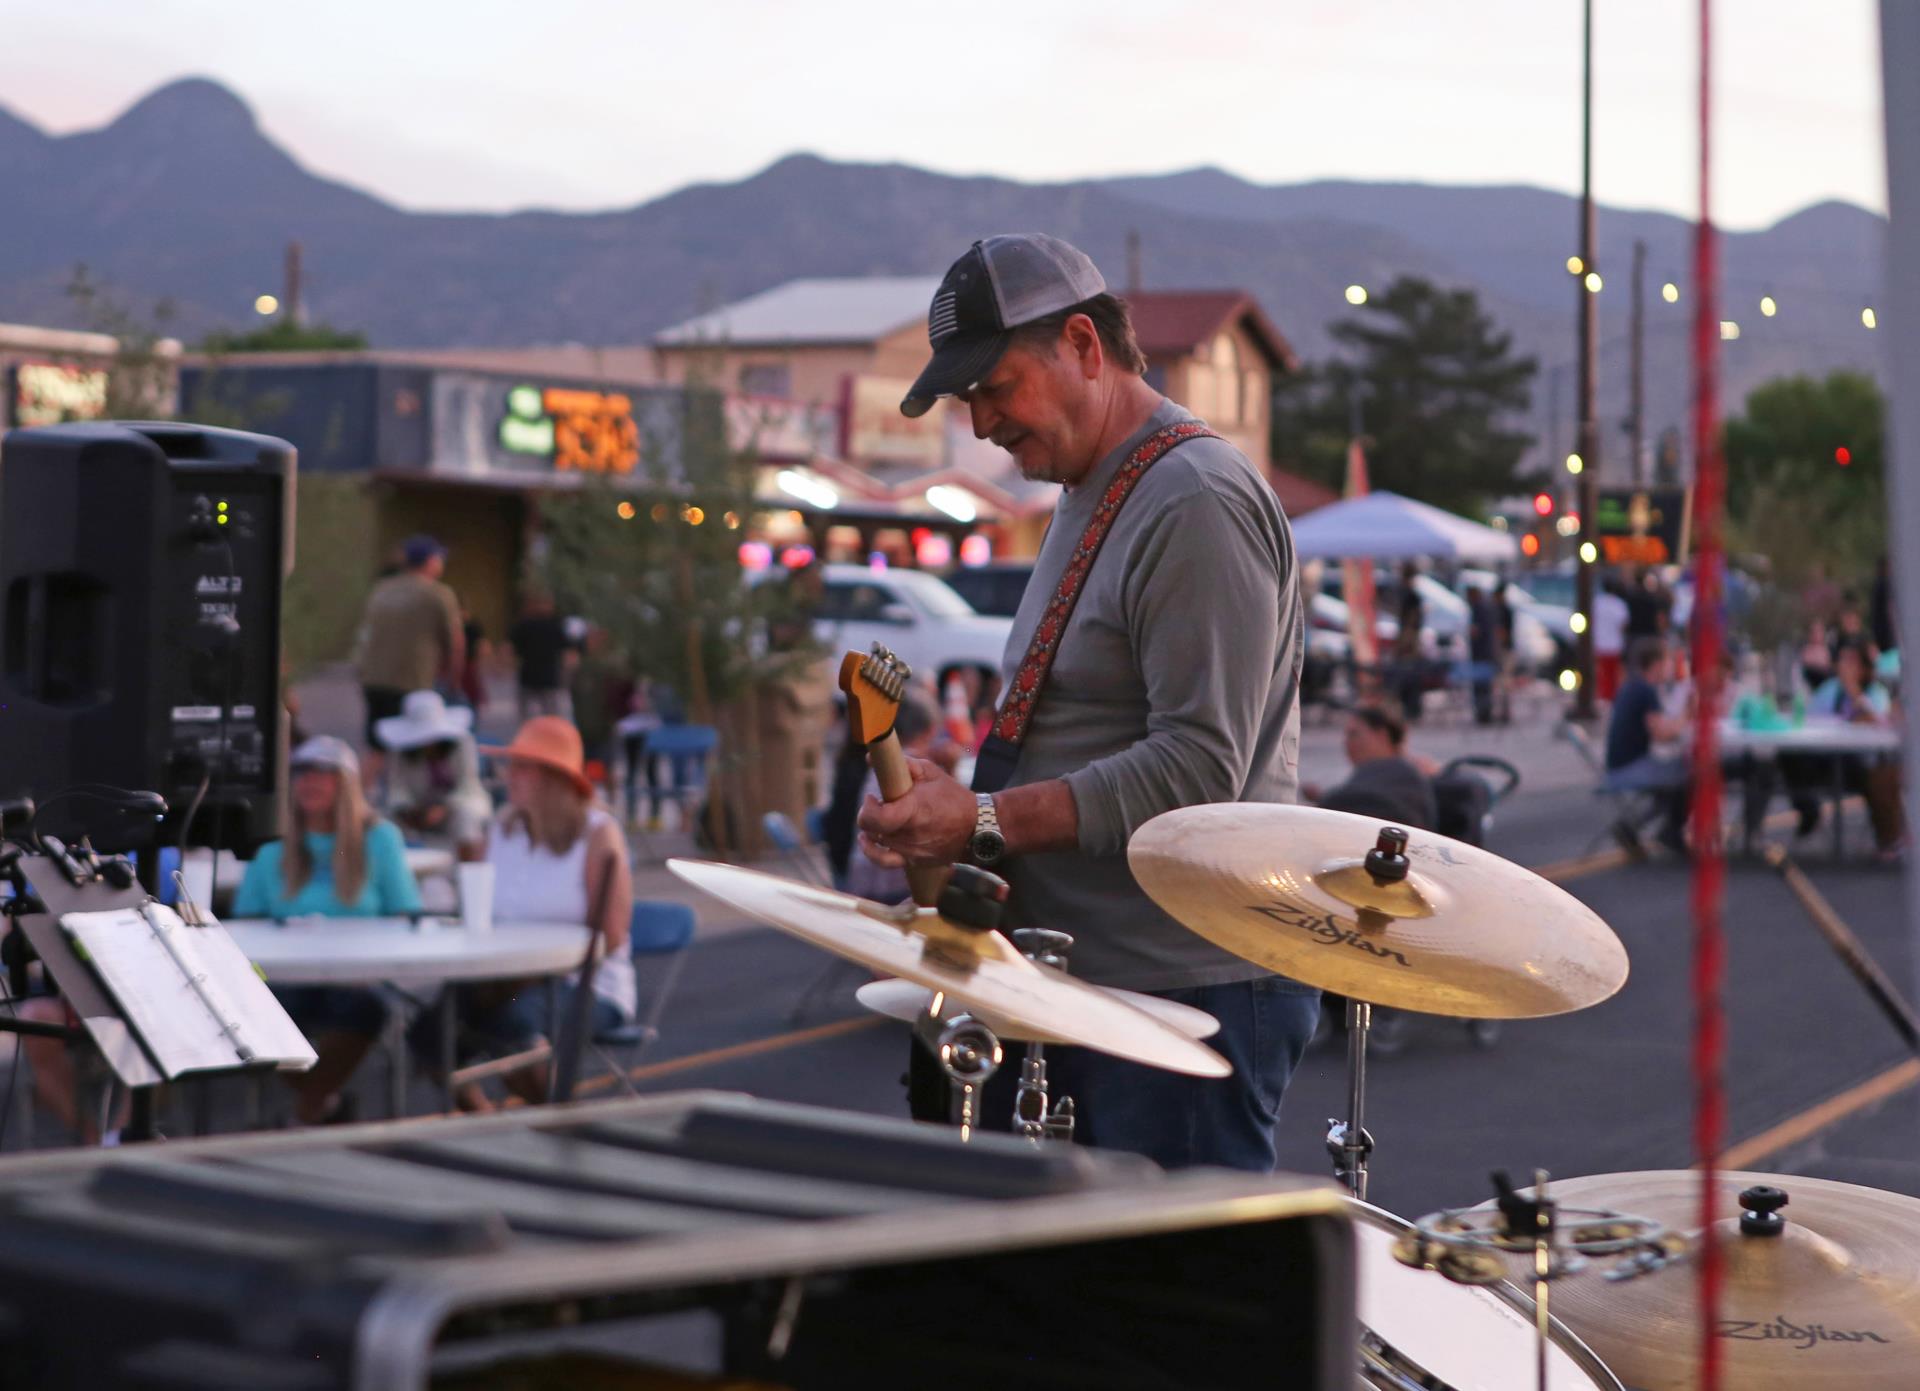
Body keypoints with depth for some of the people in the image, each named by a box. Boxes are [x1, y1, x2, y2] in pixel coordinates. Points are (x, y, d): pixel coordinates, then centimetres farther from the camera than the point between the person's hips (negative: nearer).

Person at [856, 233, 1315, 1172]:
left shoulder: (1196, 503, -14)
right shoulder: (1088, 499, 19)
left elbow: (1198, 769, -21)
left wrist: (987, 821, -23)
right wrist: (953, 799, 7)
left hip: (1190, 992, -10)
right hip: (1088, 986, 10)